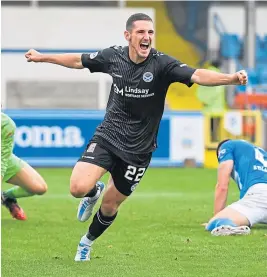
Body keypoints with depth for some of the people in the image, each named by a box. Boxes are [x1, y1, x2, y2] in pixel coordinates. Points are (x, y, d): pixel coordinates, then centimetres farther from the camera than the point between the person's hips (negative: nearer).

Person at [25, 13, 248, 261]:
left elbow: (197, 75, -32)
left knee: (110, 206, 10)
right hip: (107, 136, 1)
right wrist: (42, 57, 22)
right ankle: (94, 192, 20)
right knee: (78, 188, -20)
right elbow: (79, 61, 12)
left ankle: (87, 241, 42)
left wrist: (231, 78, -49)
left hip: (138, 150, -1)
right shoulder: (113, 56, -7)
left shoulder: (162, 64, -17)